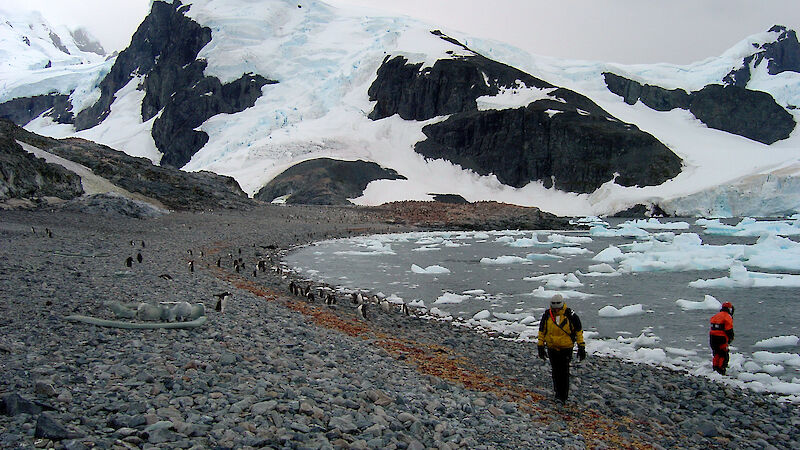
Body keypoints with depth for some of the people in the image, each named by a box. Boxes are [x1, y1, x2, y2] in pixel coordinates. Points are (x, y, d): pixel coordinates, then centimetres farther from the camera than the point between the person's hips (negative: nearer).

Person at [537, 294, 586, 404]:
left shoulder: (570, 316, -11)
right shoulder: (546, 315, -5)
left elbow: (579, 331, 1)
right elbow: (541, 332, 8)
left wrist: (581, 347, 0)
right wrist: (540, 347, 7)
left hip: (566, 348, -2)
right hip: (552, 348, 2)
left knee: (564, 372, -5)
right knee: (555, 372, 9)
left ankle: (562, 396, 1)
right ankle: (557, 391, 25)